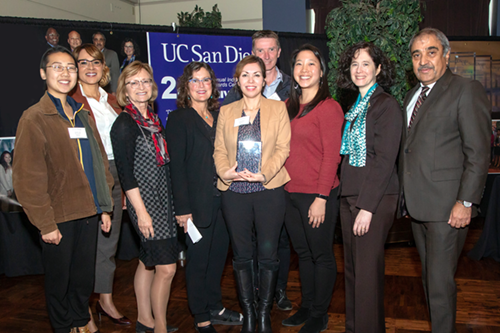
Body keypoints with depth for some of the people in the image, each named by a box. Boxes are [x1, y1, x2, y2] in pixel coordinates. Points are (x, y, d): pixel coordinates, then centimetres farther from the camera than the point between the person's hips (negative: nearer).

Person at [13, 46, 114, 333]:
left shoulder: (83, 115, 11)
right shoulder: (34, 118, -8)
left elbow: (100, 162, 12)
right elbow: (27, 178, -11)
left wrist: (105, 207, 8)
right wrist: (45, 223, -14)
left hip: (88, 212, 5)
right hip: (59, 217, -5)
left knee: (84, 276, 17)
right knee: (59, 279, 12)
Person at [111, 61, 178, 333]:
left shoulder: (153, 119, 11)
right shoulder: (124, 124, -12)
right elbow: (125, 173, -16)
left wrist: (174, 204, 15)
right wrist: (141, 211, -18)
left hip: (162, 200, 8)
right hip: (145, 203, -8)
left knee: (148, 262, 16)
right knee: (166, 267, -5)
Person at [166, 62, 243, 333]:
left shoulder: (218, 115, 12)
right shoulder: (178, 118, -5)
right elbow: (177, 166, -11)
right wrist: (183, 209, -15)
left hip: (222, 199, 6)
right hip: (197, 203, -5)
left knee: (218, 256, 14)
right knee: (198, 260, 6)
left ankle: (215, 308, 32)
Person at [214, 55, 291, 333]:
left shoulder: (278, 109, 6)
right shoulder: (226, 112, 12)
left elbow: (283, 148, -2)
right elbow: (219, 150, 8)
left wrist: (264, 174, -15)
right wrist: (225, 171, -12)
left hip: (270, 191, -2)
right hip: (235, 193, 2)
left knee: (268, 254, 4)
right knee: (241, 255, 9)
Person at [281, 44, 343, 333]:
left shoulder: (329, 107, -10)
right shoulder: (289, 106, 11)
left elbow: (331, 156, -14)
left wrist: (321, 198, -17)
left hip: (317, 195, -6)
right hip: (291, 193, 7)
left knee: (321, 255, 9)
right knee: (303, 253, 18)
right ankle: (307, 307, 35)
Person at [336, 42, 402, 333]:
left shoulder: (387, 105, -8)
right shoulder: (355, 106, 15)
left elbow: (385, 160, -14)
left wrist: (367, 207, -18)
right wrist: (350, 199, 8)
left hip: (375, 199, -7)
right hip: (349, 196, 7)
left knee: (367, 269, 0)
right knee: (351, 267, 14)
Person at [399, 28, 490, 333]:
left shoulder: (467, 90, -6)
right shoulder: (412, 96, 17)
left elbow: (478, 153, -12)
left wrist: (466, 202, -17)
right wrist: (405, 197, 12)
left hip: (446, 206, -7)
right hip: (417, 204, 8)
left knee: (440, 282, -2)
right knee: (429, 277, 17)